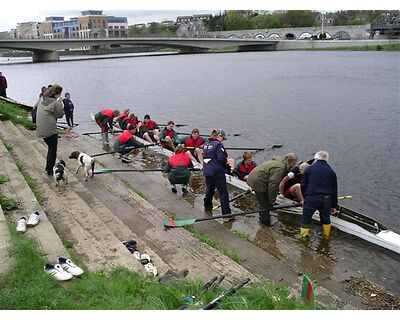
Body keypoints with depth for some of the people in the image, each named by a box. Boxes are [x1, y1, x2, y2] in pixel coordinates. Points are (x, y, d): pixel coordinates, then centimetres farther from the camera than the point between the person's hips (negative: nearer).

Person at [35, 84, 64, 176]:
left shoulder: (41, 99, 7)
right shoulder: (56, 103, -16)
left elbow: (35, 107, 21)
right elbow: (60, 114, -7)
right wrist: (60, 104, 4)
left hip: (40, 130, 8)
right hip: (50, 130, -8)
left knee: (51, 147, 23)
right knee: (53, 149, 6)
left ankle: (48, 167, 29)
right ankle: (50, 171, 10)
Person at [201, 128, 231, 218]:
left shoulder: (205, 144, 9)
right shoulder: (218, 144, -15)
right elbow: (221, 159, -20)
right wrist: (226, 163, -1)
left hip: (207, 170, 8)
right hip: (217, 171, -7)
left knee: (209, 188, 24)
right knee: (223, 191, -2)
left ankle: (207, 207, 37)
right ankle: (226, 212, -2)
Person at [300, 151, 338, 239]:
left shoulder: (309, 169, 6)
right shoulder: (331, 171, 11)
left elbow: (303, 186, 5)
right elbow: (334, 190, 13)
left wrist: (304, 198, 16)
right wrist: (334, 205, 18)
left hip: (311, 198, -2)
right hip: (326, 199, 2)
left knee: (306, 219, 7)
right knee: (326, 219, 19)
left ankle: (303, 237, 10)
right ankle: (326, 237, 31)